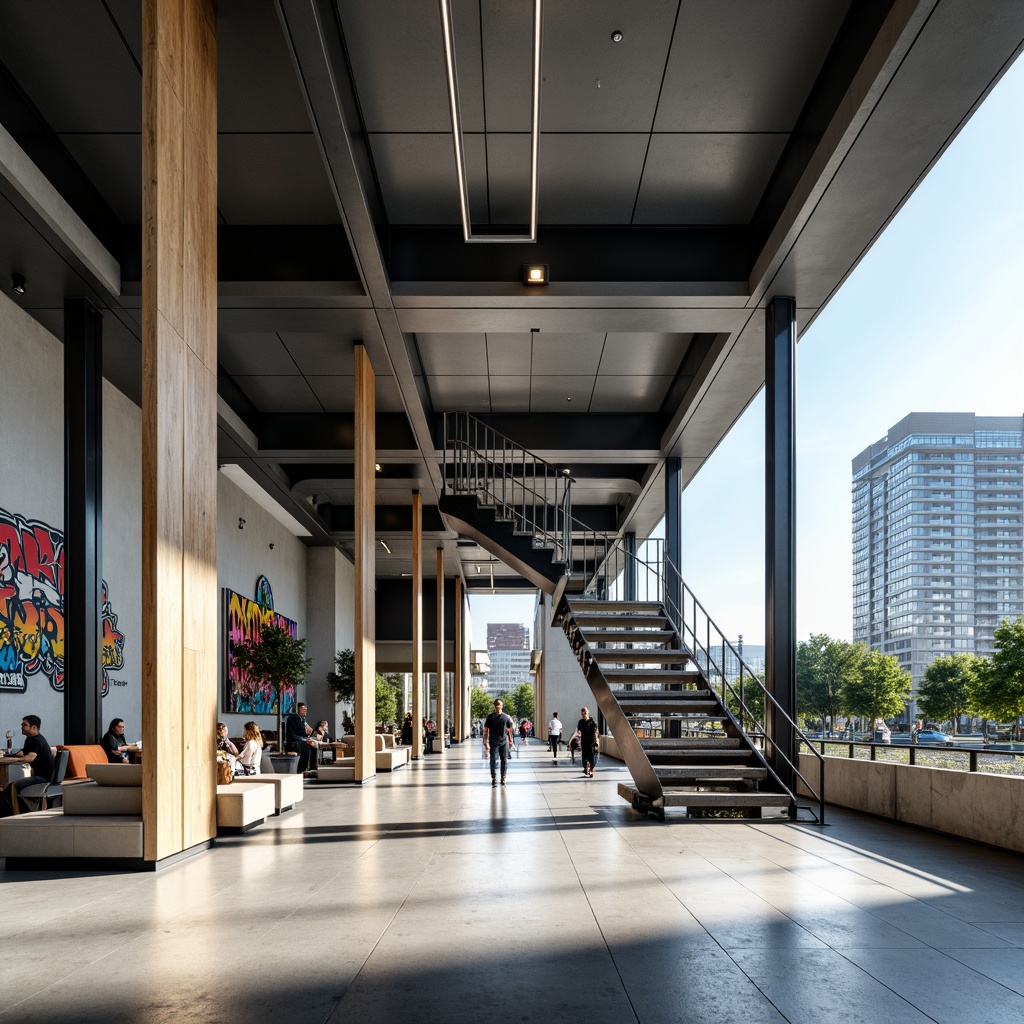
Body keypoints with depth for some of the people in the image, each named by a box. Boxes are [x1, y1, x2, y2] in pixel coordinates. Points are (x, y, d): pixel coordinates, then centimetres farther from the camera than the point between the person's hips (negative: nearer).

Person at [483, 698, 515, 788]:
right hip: (493, 741, -2)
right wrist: (485, 742, -4)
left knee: (504, 760, 4)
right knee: (493, 760, 0)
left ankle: (503, 778, 13)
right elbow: (486, 730, 1)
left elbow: (509, 730, 13)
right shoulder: (491, 716, 1)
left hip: (504, 741, 2)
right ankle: (493, 778, 7)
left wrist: (510, 740, 10)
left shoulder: (506, 717, 7)